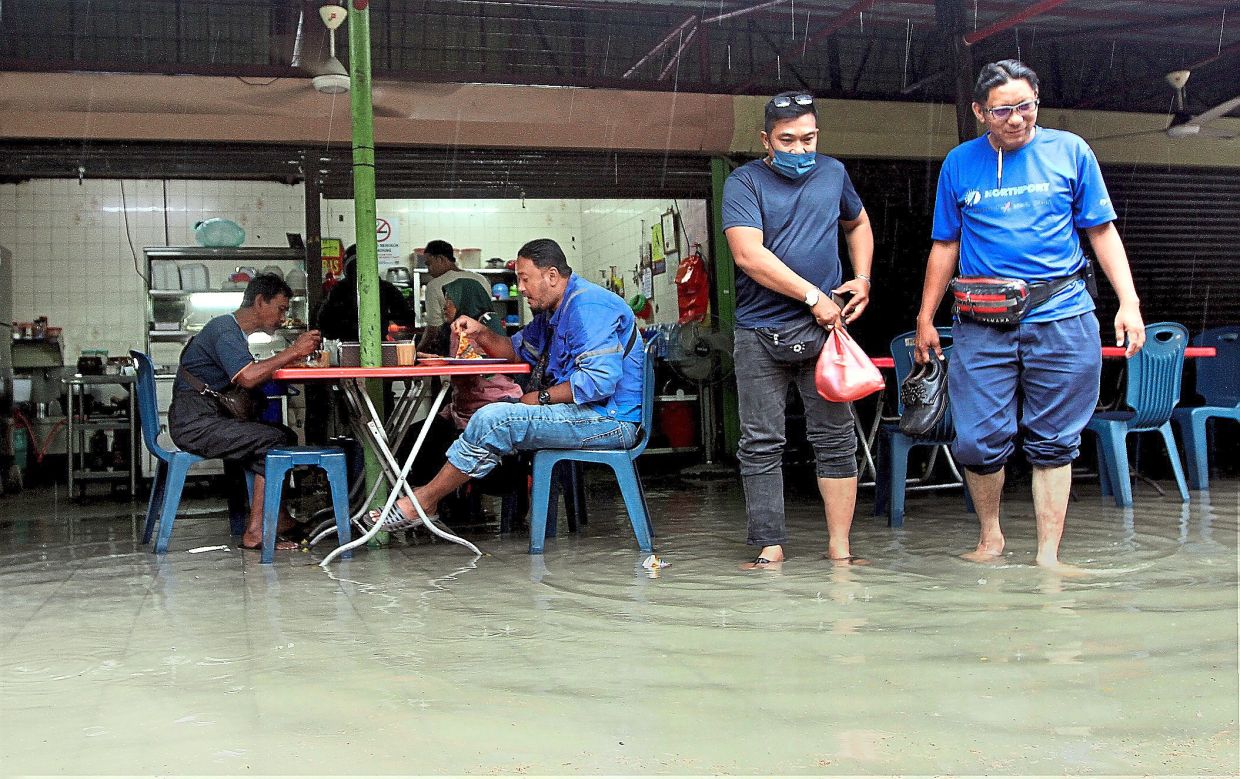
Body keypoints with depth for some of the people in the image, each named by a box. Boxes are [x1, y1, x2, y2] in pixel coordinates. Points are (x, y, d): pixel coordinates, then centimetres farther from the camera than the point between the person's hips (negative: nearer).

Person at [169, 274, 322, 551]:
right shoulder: (224, 330, -13)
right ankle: (255, 532, -20)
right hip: (195, 423, -10)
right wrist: (293, 352, -22)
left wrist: (294, 357, 3)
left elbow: (257, 373, 15)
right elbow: (248, 377, -28)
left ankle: (278, 518, 3)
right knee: (274, 441, -20)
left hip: (205, 421, 10)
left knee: (287, 436, 6)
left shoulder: (234, 331, 21)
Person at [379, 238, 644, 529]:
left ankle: (424, 500, -8)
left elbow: (599, 380, -26)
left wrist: (541, 397, -15)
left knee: (493, 419, -19)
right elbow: (518, 350, 26)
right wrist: (481, 333, 7)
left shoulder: (589, 306, -16)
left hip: (609, 417, -11)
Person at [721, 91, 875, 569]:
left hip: (825, 328, 3)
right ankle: (770, 548, 8)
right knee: (761, 445, 0)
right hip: (760, 333, -3)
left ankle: (839, 547, 12)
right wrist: (813, 297, -15)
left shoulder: (832, 173, 12)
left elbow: (858, 225, 29)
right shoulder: (744, 183, -2)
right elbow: (749, 255, -15)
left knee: (835, 439, 4)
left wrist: (862, 279, 11)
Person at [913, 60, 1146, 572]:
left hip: (1061, 319, 0)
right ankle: (990, 536, 19)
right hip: (982, 324, 1)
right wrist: (925, 319, 13)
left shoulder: (1070, 151, 6)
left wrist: (1128, 303, 0)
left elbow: (1103, 231, 8)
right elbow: (945, 246, 14)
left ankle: (1048, 554, 11)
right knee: (979, 442, -3)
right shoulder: (960, 164, 9)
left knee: (1053, 443, 3)